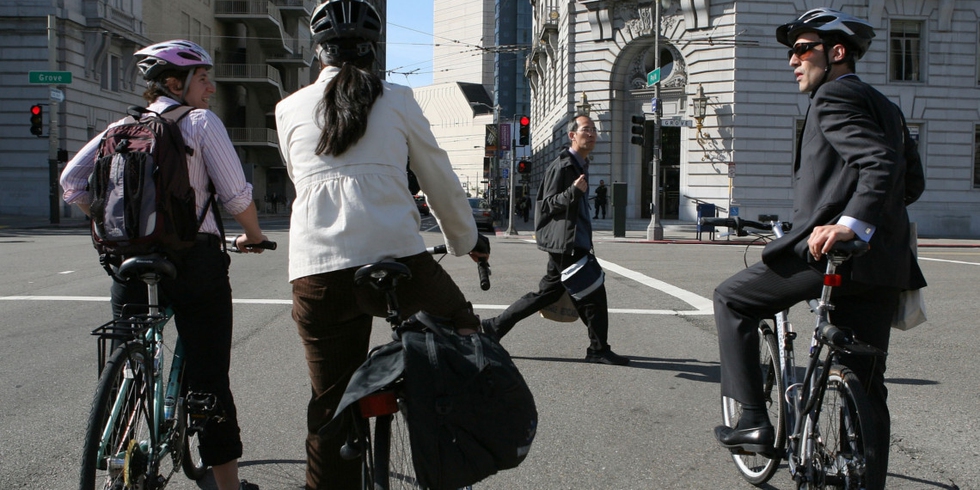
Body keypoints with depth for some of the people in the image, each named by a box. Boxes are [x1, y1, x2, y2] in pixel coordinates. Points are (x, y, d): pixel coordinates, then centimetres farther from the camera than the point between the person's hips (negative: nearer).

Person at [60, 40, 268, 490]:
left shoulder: (122, 127, 11)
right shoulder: (200, 122, -3)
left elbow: (72, 180, 7)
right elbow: (237, 195, -8)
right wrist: (254, 237, 10)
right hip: (195, 259, -4)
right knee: (209, 380, 2)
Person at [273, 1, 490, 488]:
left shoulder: (290, 109, 15)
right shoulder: (397, 100, 11)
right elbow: (440, 179, 16)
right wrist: (466, 241, 31)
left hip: (316, 272, 2)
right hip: (398, 259, -2)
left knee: (330, 407, 12)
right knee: (462, 331, 23)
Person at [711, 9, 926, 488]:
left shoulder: (834, 97, -6)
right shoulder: (884, 106, 23)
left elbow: (880, 163, -21)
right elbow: (910, 183, 26)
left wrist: (848, 223, -32)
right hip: (883, 263, 9)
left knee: (732, 299, 9)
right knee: (865, 389, 12)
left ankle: (753, 421, 6)